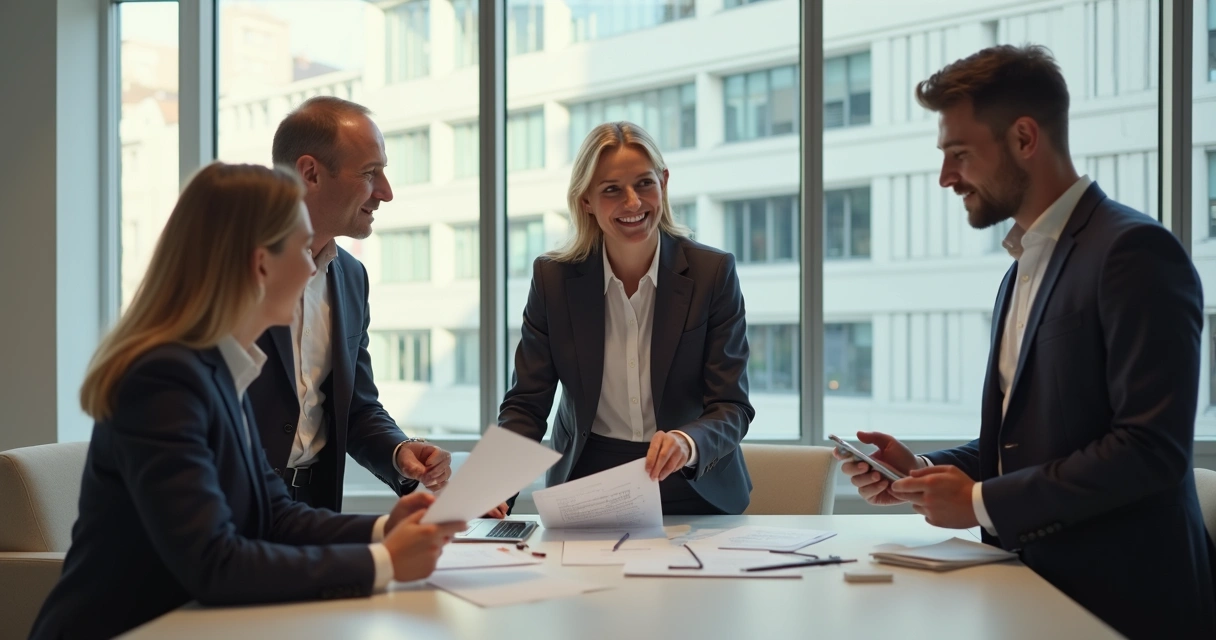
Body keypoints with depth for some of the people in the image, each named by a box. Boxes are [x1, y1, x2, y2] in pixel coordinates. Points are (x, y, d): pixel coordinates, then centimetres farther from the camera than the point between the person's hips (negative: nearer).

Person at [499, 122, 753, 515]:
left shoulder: (713, 273, -6)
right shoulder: (553, 278, -3)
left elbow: (732, 408, -7)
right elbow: (525, 406, 0)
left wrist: (688, 443, -29)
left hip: (693, 493, 0)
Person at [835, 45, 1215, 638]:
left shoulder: (1135, 251, -13)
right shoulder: (1024, 269, 15)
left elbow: (1151, 448, -20)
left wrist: (982, 501, -14)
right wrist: (918, 471, 2)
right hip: (1040, 587, 7)